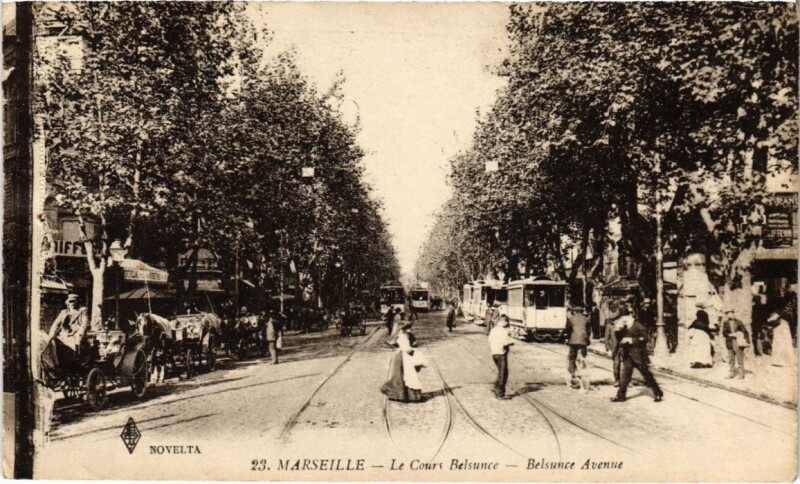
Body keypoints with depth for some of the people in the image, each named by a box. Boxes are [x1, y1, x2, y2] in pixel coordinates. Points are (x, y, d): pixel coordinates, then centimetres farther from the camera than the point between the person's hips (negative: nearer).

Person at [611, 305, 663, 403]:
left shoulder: (638, 326, -12)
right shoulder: (625, 328, 9)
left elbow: (644, 338, -17)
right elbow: (620, 339, 12)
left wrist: (631, 340, -22)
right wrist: (617, 330, -4)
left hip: (639, 356, -7)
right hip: (628, 356, 7)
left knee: (647, 375, 4)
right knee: (625, 375, 6)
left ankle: (658, 394, 18)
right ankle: (621, 395, 11)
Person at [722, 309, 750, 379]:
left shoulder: (738, 322, 0)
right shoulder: (725, 323, 5)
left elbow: (745, 332, -1)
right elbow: (724, 333, -2)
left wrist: (747, 341, -10)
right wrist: (731, 334, -18)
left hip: (739, 343, -2)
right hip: (730, 343, 2)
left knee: (740, 359, -2)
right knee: (731, 360, 8)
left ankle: (741, 374, 4)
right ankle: (732, 373, 17)